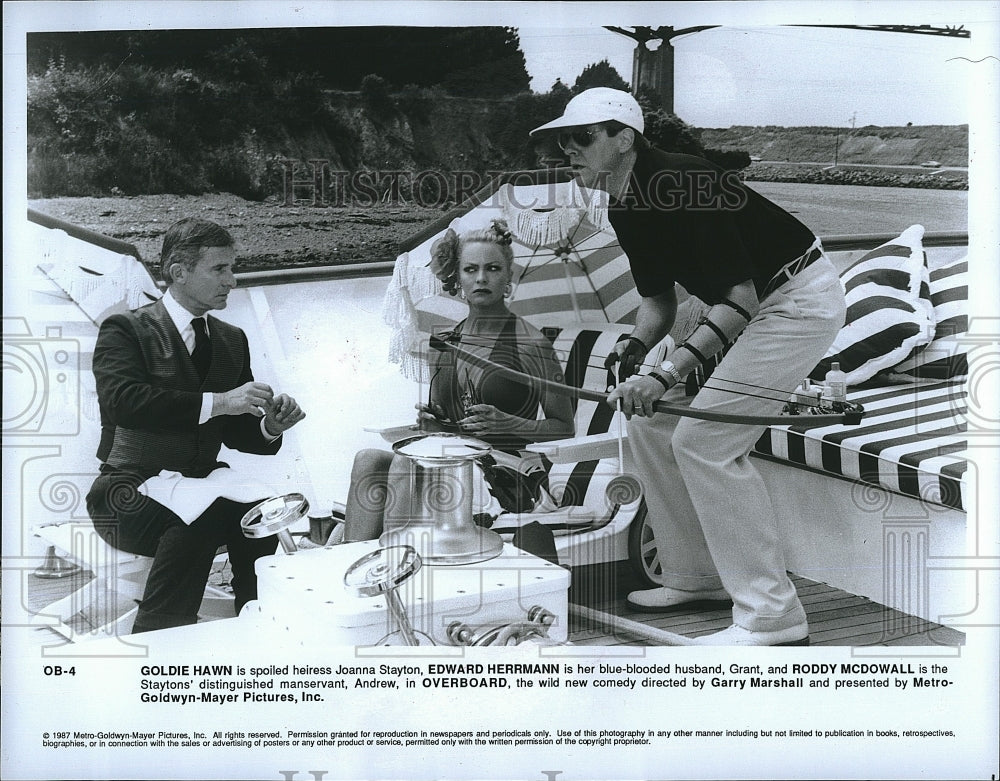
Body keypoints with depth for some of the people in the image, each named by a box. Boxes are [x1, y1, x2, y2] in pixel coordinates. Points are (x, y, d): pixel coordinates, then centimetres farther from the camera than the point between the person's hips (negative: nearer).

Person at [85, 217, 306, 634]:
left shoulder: (232, 340, 16)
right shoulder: (125, 329, -4)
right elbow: (121, 400, -24)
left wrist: (269, 426, -9)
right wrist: (216, 402, -29)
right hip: (133, 490, -5)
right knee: (193, 525, -36)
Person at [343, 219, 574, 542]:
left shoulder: (529, 343, -2)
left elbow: (564, 428, 1)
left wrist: (508, 424, -14)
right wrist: (429, 423, 3)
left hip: (508, 474, -5)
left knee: (405, 463, -31)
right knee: (368, 459, -23)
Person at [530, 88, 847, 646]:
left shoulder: (680, 185, -25)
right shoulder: (625, 207, 4)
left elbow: (740, 298, -27)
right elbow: (659, 297, 12)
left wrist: (669, 374, -34)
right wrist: (637, 346, -10)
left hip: (801, 299, -10)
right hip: (752, 305, 10)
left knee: (705, 440, -16)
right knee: (651, 422, 8)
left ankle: (773, 618, -11)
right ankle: (698, 577, 19)